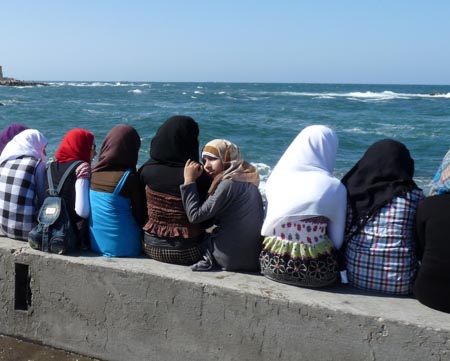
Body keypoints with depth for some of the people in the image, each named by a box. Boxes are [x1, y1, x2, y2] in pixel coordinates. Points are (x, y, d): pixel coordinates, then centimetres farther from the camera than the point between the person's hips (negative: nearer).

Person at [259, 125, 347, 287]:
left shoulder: (277, 178, 0)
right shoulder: (334, 187, -11)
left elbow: (267, 227, 9)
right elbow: (337, 240, -3)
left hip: (273, 266, 5)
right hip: (316, 273, -4)